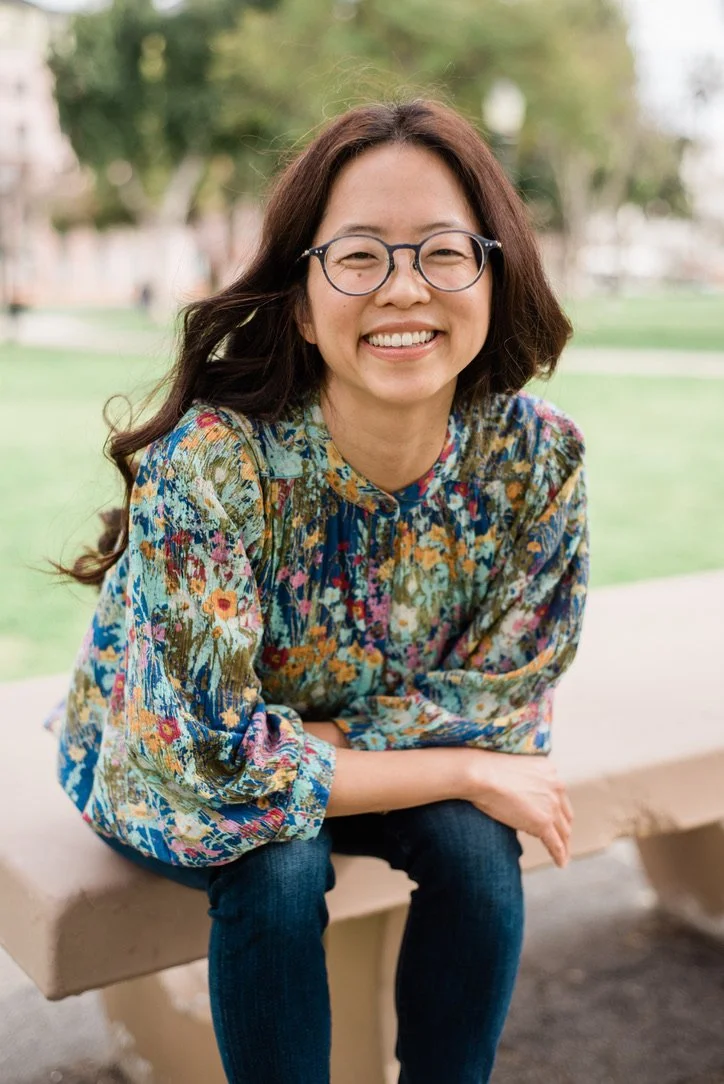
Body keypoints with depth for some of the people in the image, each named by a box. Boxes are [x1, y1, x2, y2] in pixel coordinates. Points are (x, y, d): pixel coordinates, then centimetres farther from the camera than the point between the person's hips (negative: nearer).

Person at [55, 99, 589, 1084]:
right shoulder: (207, 464, -34)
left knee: (476, 842, -22)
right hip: (159, 767, -3)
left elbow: (500, 695, -13)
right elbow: (218, 760, -33)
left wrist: (305, 740, -23)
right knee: (279, 864, -30)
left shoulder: (536, 457, -22)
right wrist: (465, 770, -26)